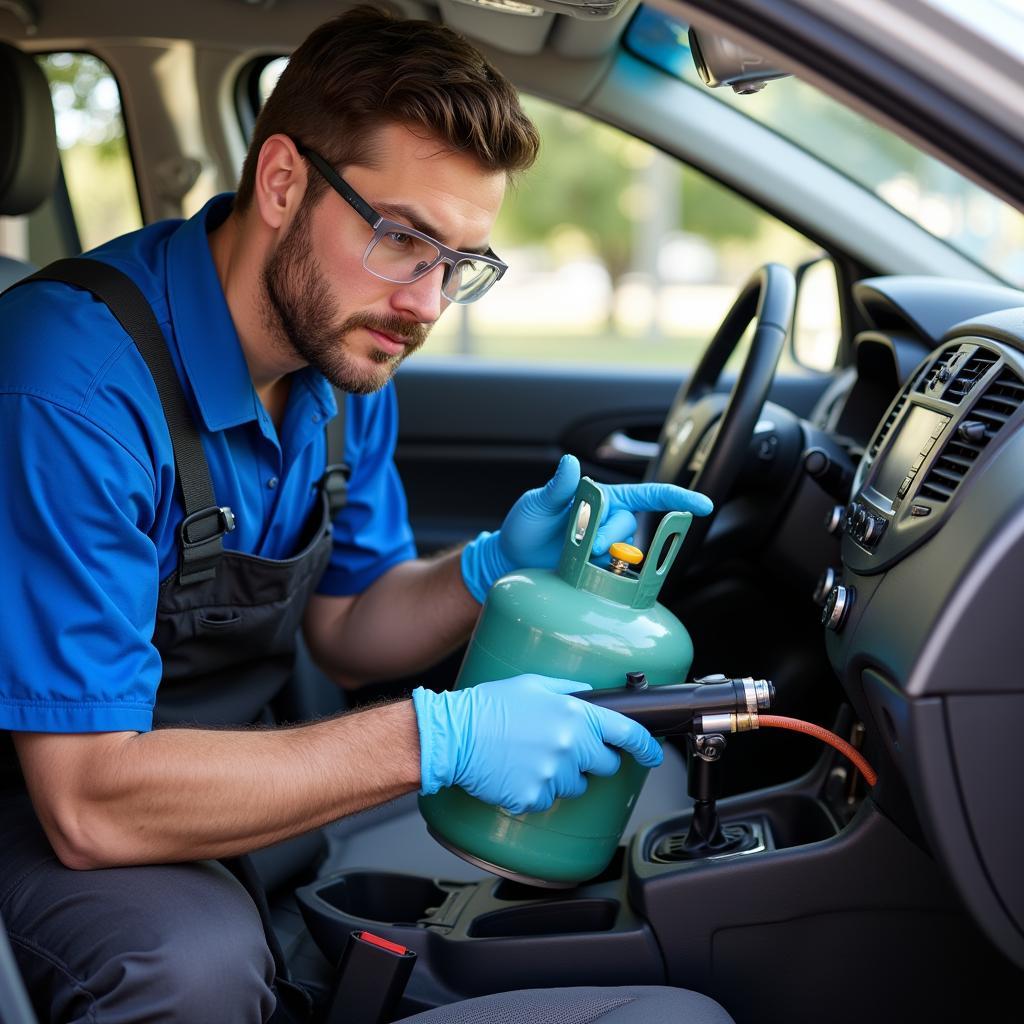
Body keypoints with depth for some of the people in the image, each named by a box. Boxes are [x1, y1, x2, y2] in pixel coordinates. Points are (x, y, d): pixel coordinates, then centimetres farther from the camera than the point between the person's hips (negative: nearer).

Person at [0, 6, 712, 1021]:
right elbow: (91, 803, -33)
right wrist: (437, 738, -35)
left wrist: (495, 570, -16)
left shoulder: (347, 347, -5)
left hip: (238, 755, 7)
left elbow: (342, 623, 5)